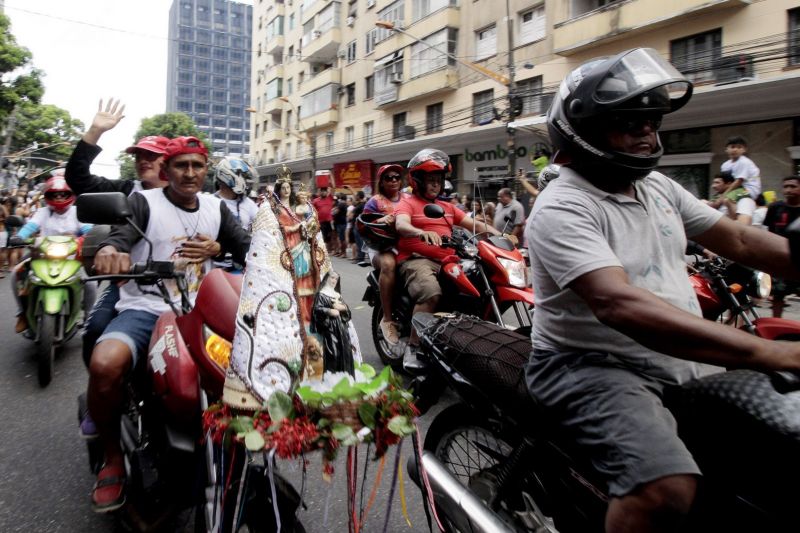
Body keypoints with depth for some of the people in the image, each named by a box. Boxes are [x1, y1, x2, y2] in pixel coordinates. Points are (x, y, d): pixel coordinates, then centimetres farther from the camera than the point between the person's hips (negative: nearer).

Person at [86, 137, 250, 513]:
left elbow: (248, 248, 9)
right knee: (104, 365, -32)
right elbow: (121, 233, -20)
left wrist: (218, 248, -12)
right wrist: (110, 250, -43)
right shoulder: (144, 202, 1)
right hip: (145, 309, -3)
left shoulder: (216, 207, 14)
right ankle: (113, 456, -3)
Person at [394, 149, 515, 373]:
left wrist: (500, 235, 0)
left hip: (447, 260, 7)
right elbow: (401, 225, -16)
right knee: (430, 293, -36)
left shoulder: (447, 207, 27)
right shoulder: (407, 203, 6)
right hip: (417, 259, -6)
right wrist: (422, 233, -38)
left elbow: (474, 224, 17)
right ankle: (412, 349, -25)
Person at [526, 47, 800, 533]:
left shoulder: (658, 187, 11)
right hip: (593, 366, -8)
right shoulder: (561, 210, -19)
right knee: (668, 489, -29)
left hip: (682, 361, 9)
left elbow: (739, 240, 13)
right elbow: (619, 305, -32)